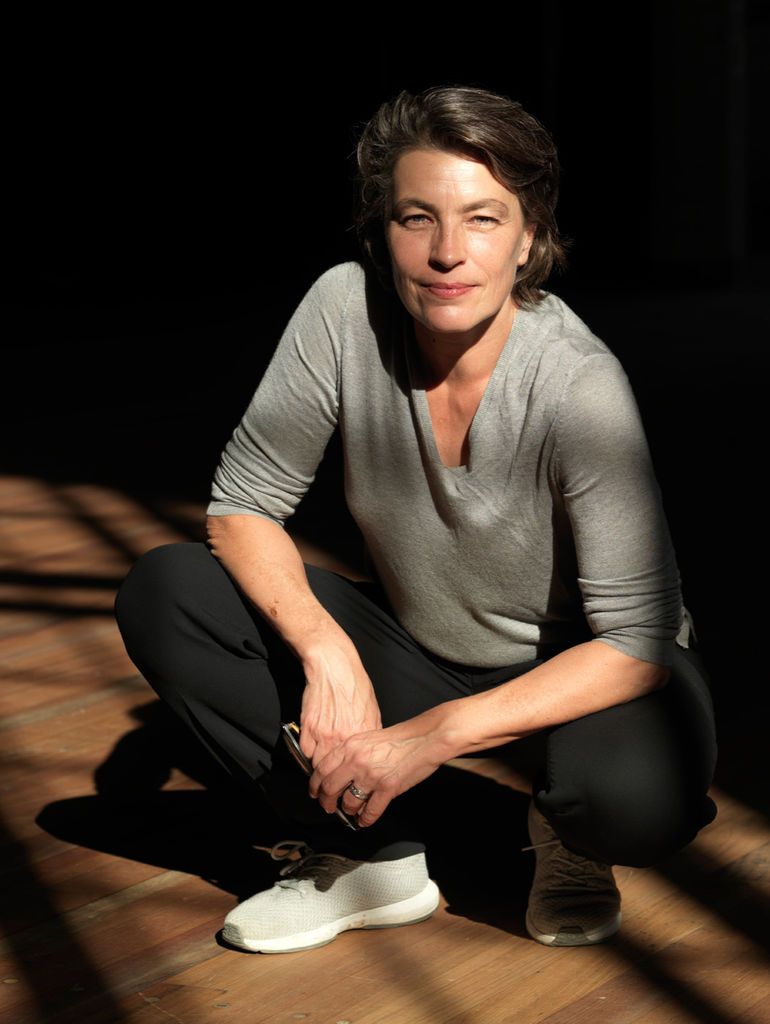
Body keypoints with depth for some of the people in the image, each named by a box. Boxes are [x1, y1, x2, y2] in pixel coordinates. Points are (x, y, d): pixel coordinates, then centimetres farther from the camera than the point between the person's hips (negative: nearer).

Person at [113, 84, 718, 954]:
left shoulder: (577, 385, -28)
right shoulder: (345, 310, -20)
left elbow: (638, 640, -26)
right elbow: (241, 507, -12)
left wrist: (431, 737, -31)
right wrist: (327, 654, -29)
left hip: (577, 670, -4)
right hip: (416, 647, 4)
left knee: (639, 793, -38)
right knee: (163, 595, -15)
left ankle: (565, 832, 2)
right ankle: (380, 853, -6)